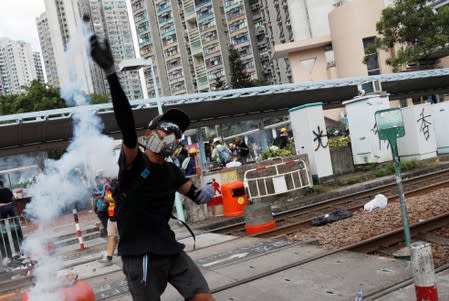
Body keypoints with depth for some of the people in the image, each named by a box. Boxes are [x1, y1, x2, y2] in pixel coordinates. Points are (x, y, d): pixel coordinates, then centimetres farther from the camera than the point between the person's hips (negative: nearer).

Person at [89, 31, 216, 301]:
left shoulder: (171, 172, 9)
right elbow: (127, 125, -27)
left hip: (170, 251, 6)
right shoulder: (133, 162, -11)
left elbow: (196, 195, 18)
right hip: (140, 257, -6)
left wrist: (205, 193, -7)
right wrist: (111, 72, -38)